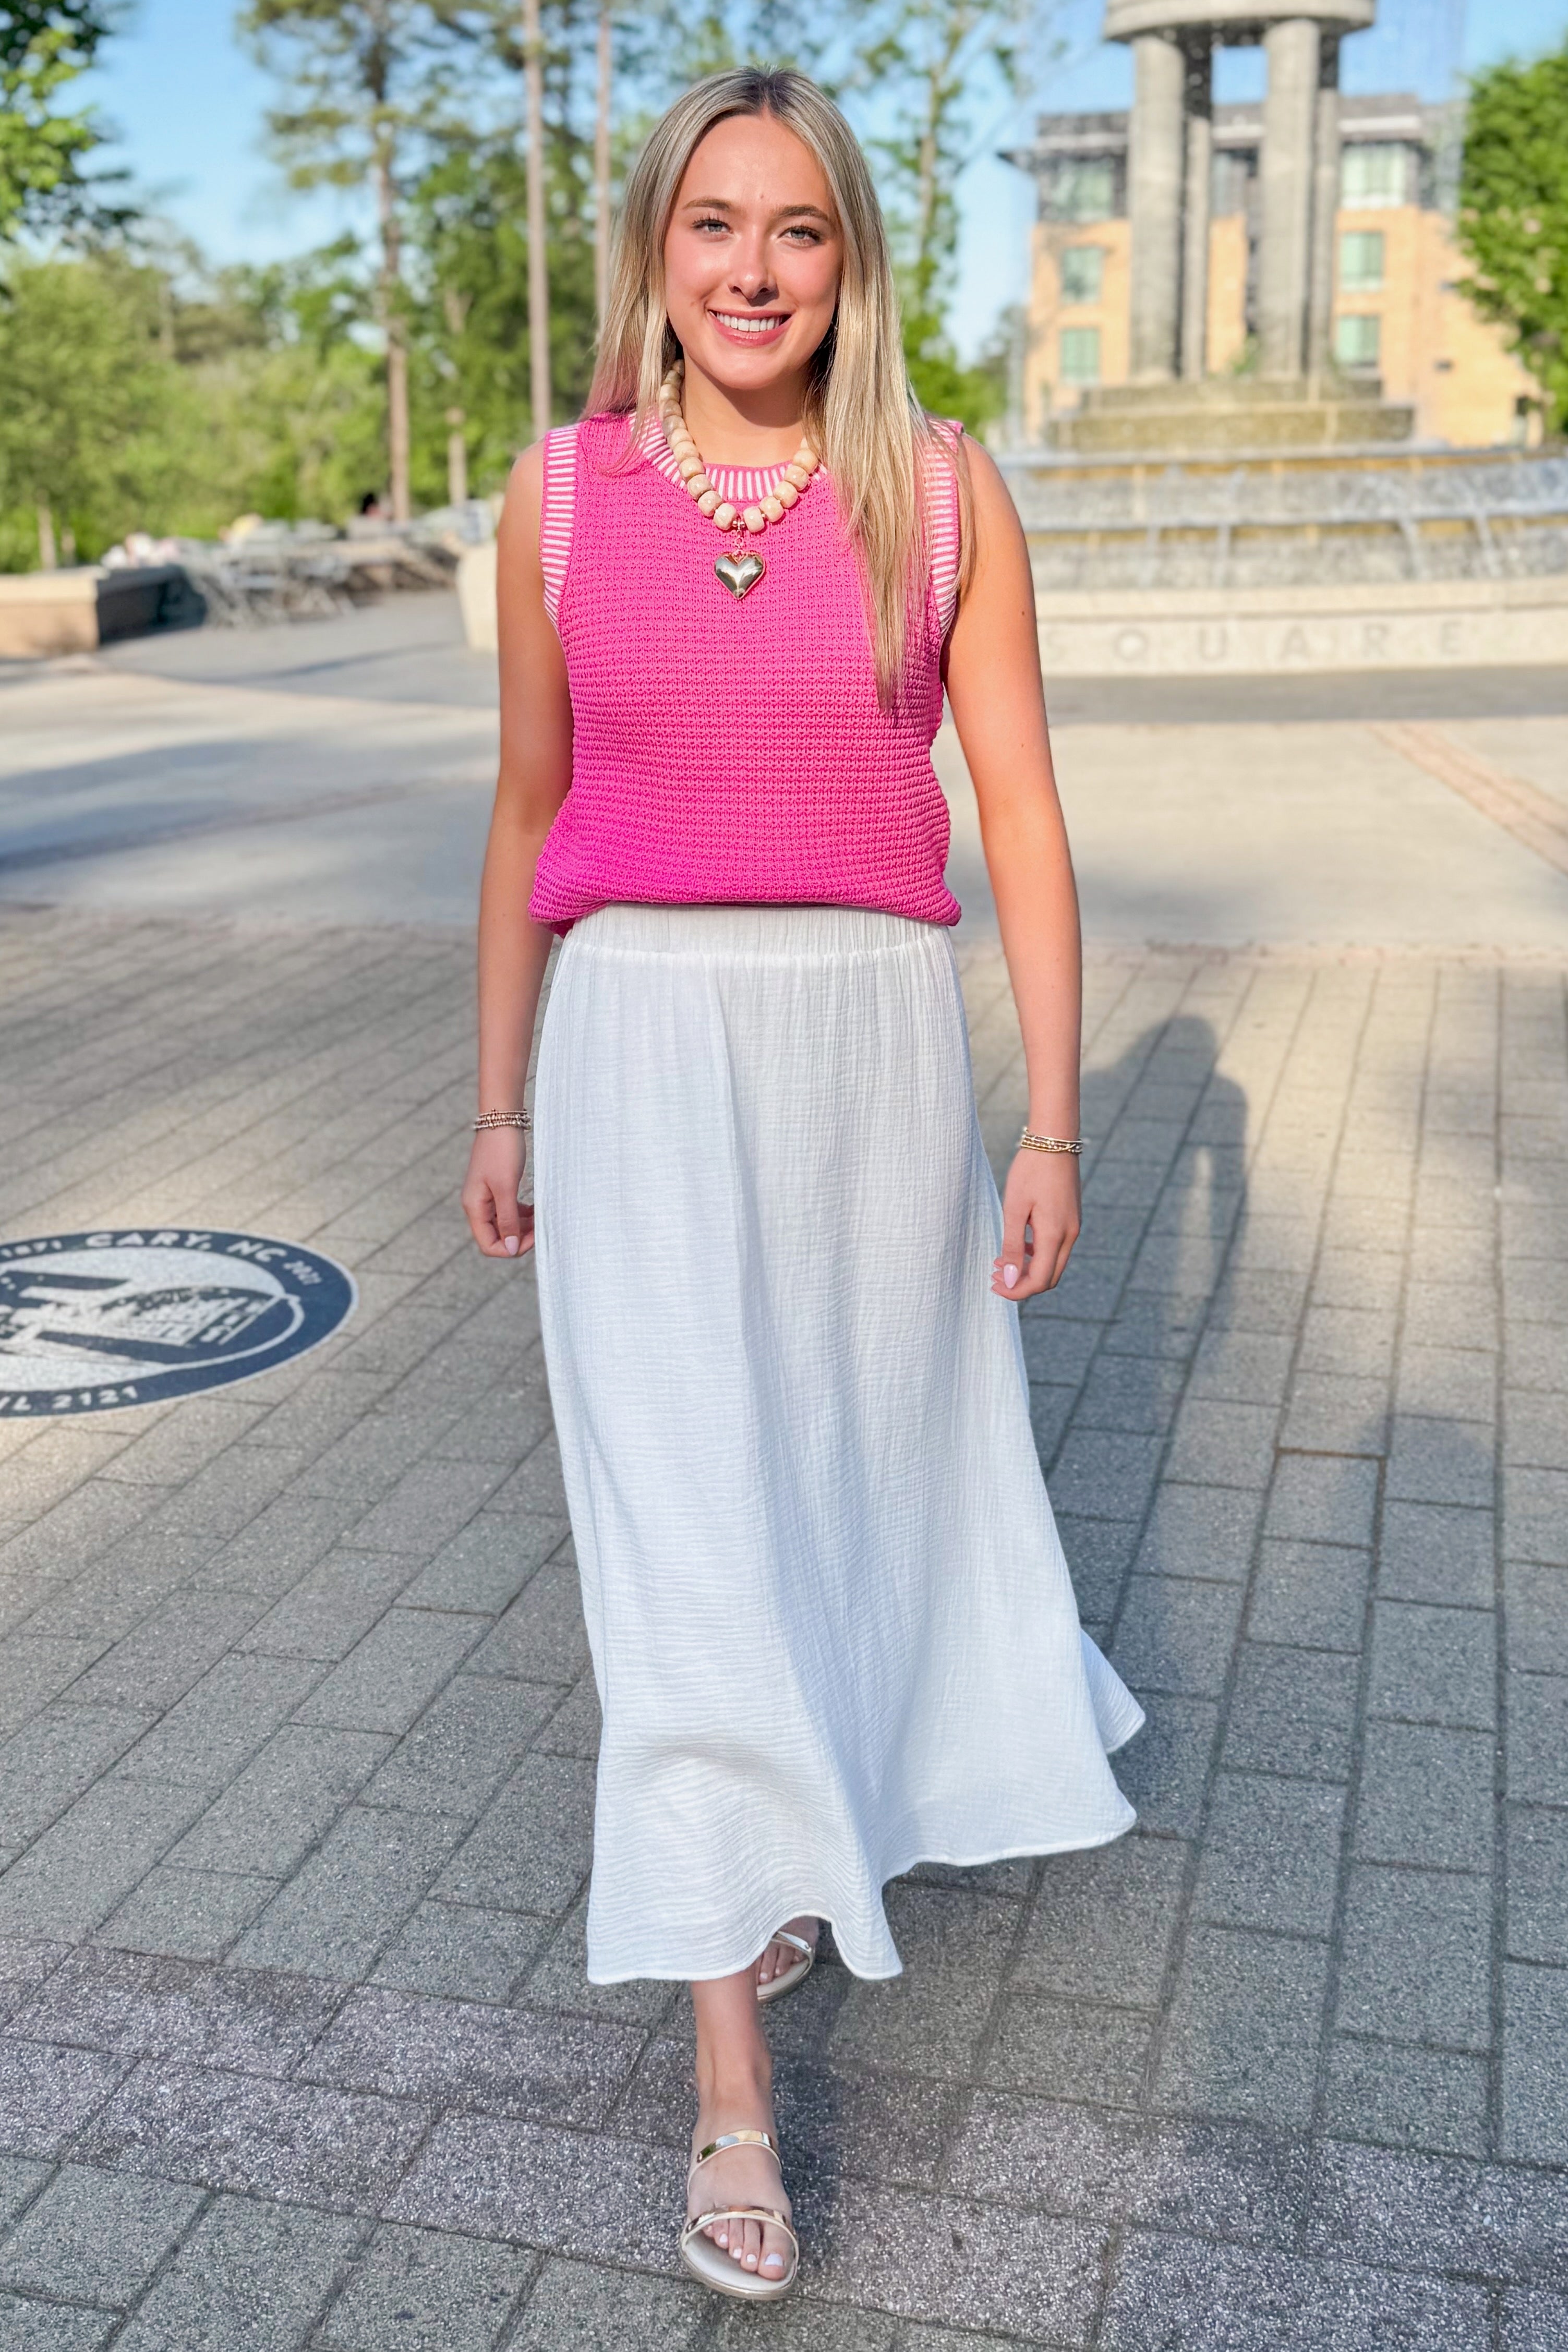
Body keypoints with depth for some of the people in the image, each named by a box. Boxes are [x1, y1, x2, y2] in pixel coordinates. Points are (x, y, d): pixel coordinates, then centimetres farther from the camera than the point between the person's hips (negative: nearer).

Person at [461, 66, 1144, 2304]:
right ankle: (732, 2078, 6)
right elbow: (528, 812, 8)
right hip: (640, 1047, 0)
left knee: (868, 1456, 16)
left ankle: (836, 1802, 50)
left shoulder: (944, 489, -1)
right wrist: (499, 1100, 9)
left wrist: (1052, 1123, -4)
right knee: (684, 1525, -5)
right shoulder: (563, 489, 2)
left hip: (874, 1037, 1)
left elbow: (1022, 815, -1)